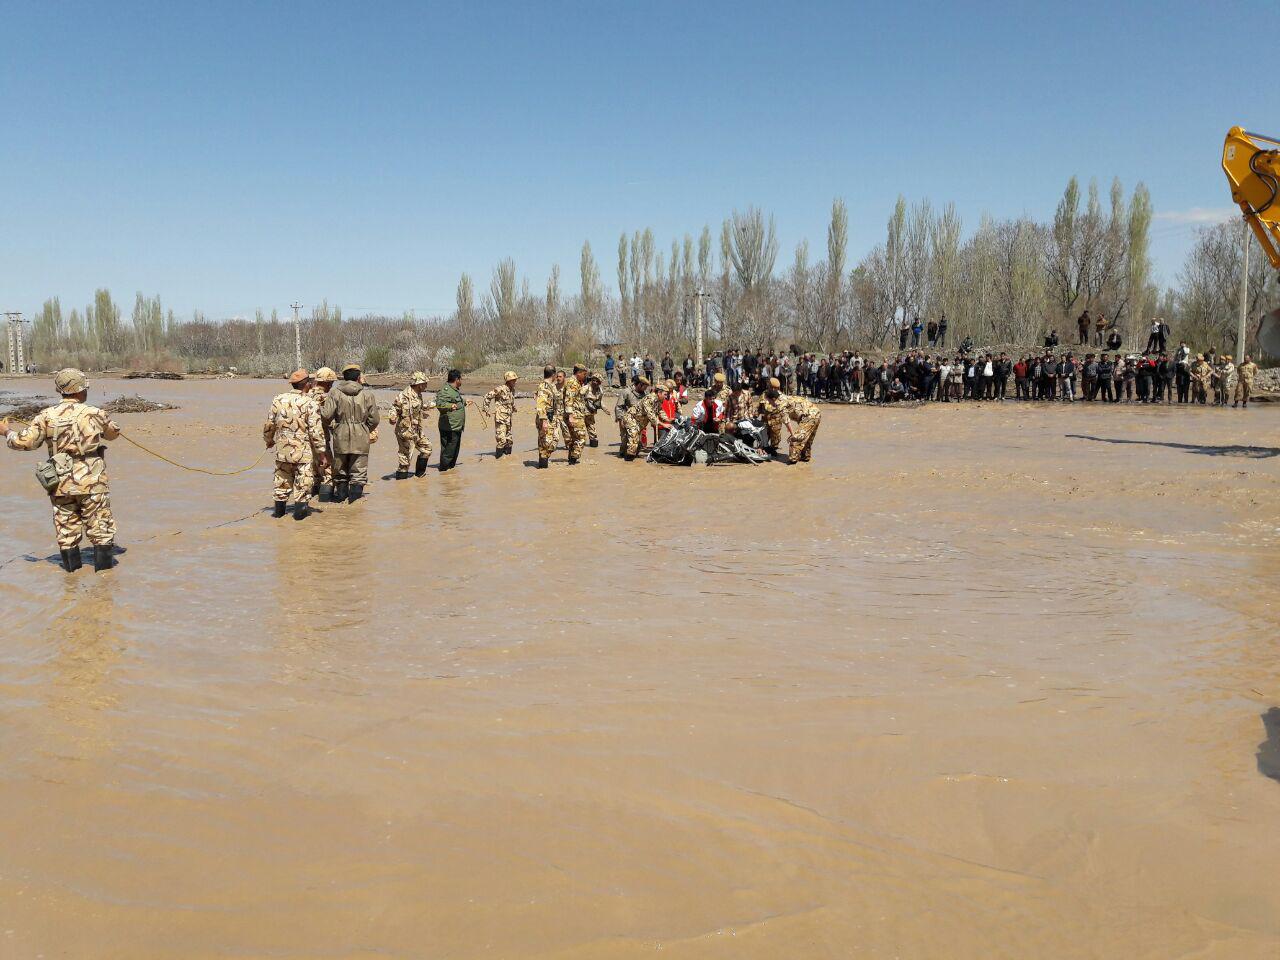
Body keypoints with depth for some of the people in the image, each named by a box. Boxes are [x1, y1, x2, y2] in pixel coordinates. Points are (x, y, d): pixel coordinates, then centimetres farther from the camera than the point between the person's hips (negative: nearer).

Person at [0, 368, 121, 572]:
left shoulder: (47, 416, -3)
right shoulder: (95, 414, -6)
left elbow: (24, 441, -3)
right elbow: (114, 432, 12)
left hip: (61, 483, 2)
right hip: (91, 481, -2)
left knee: (66, 527, 15)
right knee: (100, 524, 7)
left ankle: (71, 565, 23)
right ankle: (103, 564, 10)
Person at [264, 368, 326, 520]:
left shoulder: (278, 400, 0)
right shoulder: (310, 404, -12)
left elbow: (269, 424, 6)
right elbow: (316, 430, -13)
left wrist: (268, 440, 24)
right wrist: (321, 450, -4)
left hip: (282, 449, 4)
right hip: (304, 450, -4)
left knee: (282, 479, 16)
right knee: (303, 480, 5)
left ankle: (279, 509, 22)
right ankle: (300, 510, 6)